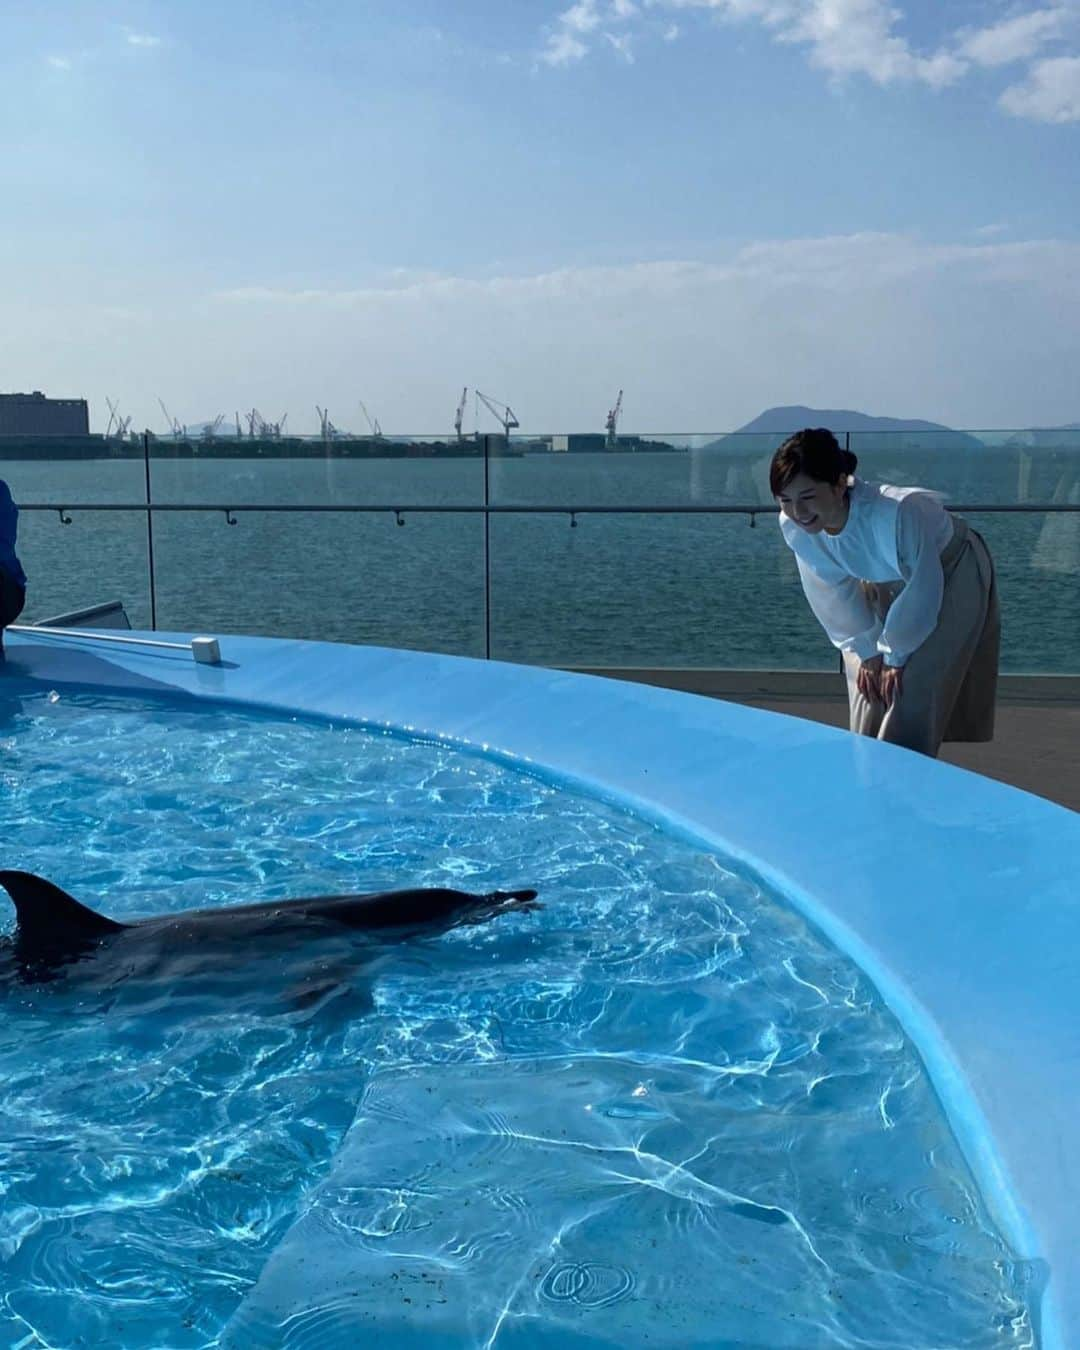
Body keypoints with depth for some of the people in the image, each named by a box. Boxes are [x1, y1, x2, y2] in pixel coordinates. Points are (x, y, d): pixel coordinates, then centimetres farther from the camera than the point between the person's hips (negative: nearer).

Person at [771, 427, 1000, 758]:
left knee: (913, 704, -11)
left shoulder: (898, 513, -42)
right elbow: (835, 594, -8)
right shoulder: (793, 526, -26)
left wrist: (896, 657, -14)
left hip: (951, 575, -4)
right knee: (869, 707, 3)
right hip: (883, 585, 5)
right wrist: (866, 653, -3)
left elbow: (923, 590, -26)